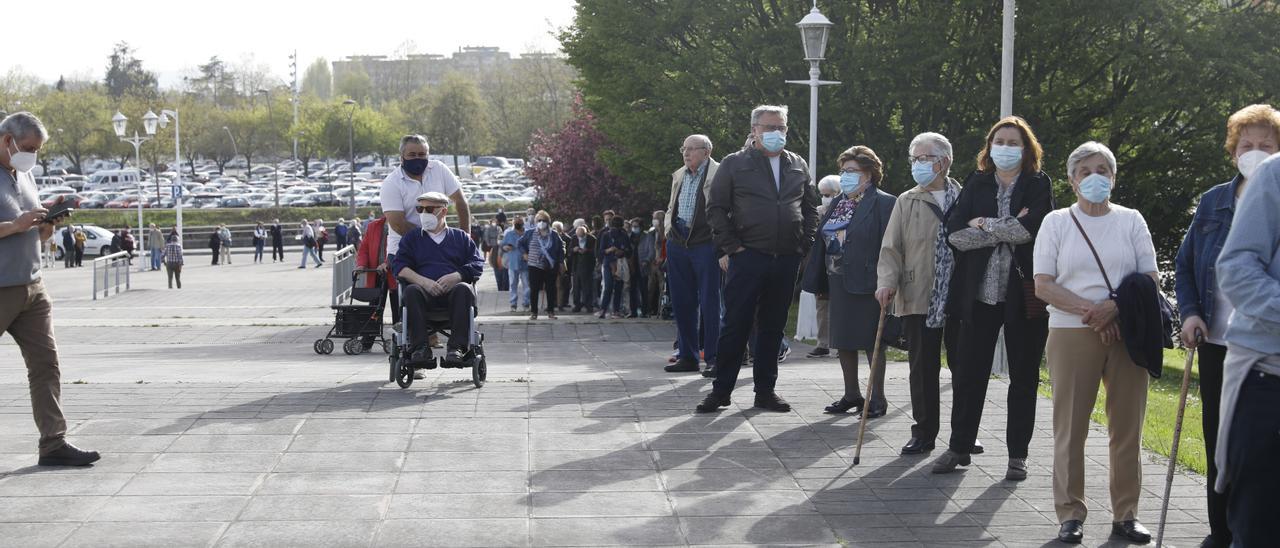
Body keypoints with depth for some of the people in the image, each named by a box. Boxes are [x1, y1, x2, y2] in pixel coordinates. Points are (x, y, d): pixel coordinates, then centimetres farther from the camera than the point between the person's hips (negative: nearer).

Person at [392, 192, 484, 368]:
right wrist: (423, 281, -11)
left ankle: (457, 347, -39)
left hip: (452, 290, 0)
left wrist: (455, 277, -10)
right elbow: (399, 267, 8)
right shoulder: (411, 238, 23)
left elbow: (477, 264, 11)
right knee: (411, 291, -34)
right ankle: (419, 347, -38)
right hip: (425, 292, 0)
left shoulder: (461, 237, 23)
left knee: (464, 289, -35)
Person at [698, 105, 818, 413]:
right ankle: (721, 390, 6)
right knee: (735, 325, -2)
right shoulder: (735, 164, 2)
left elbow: (811, 208, 18)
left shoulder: (798, 166, 13)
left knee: (773, 327, 10)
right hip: (748, 258, -4)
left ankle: (765, 391, 18)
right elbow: (716, 209, 0)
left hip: (786, 261, 4)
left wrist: (804, 246, 6)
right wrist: (730, 248, -7)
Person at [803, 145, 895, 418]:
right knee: (843, 342, 12)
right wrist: (818, 281, 9)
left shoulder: (883, 203, -8)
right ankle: (852, 394, 24)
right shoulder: (837, 203, 15)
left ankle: (877, 397, 9)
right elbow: (822, 240, 15)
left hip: (866, 283, -7)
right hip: (838, 283, 7)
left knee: (872, 342, 0)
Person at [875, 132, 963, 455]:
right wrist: (887, 281, -14)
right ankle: (924, 432, 14)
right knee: (923, 369, 4)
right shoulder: (906, 202, 6)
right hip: (918, 300, 0)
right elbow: (891, 247, 2)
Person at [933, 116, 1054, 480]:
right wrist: (1008, 229, -10)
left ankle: (1018, 454, 15)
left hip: (1023, 294, -2)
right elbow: (954, 233, -3)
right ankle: (960, 447, 17)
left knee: (1023, 376, 6)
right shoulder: (976, 184, 9)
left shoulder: (1038, 184, 2)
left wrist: (983, 224, -6)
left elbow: (1031, 228, -15)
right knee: (968, 372, 4)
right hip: (980, 292, 2)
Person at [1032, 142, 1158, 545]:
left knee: (1128, 428, 3)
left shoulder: (1131, 221, 10)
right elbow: (1043, 285, -1)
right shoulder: (1056, 222, 6)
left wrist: (1114, 307, -14)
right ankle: (1071, 515, 6)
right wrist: (1089, 310, -13)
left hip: (1127, 333, 1)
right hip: (1071, 334, -1)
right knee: (1070, 429, -1)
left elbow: (1151, 278, 4)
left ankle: (1126, 515, 12)